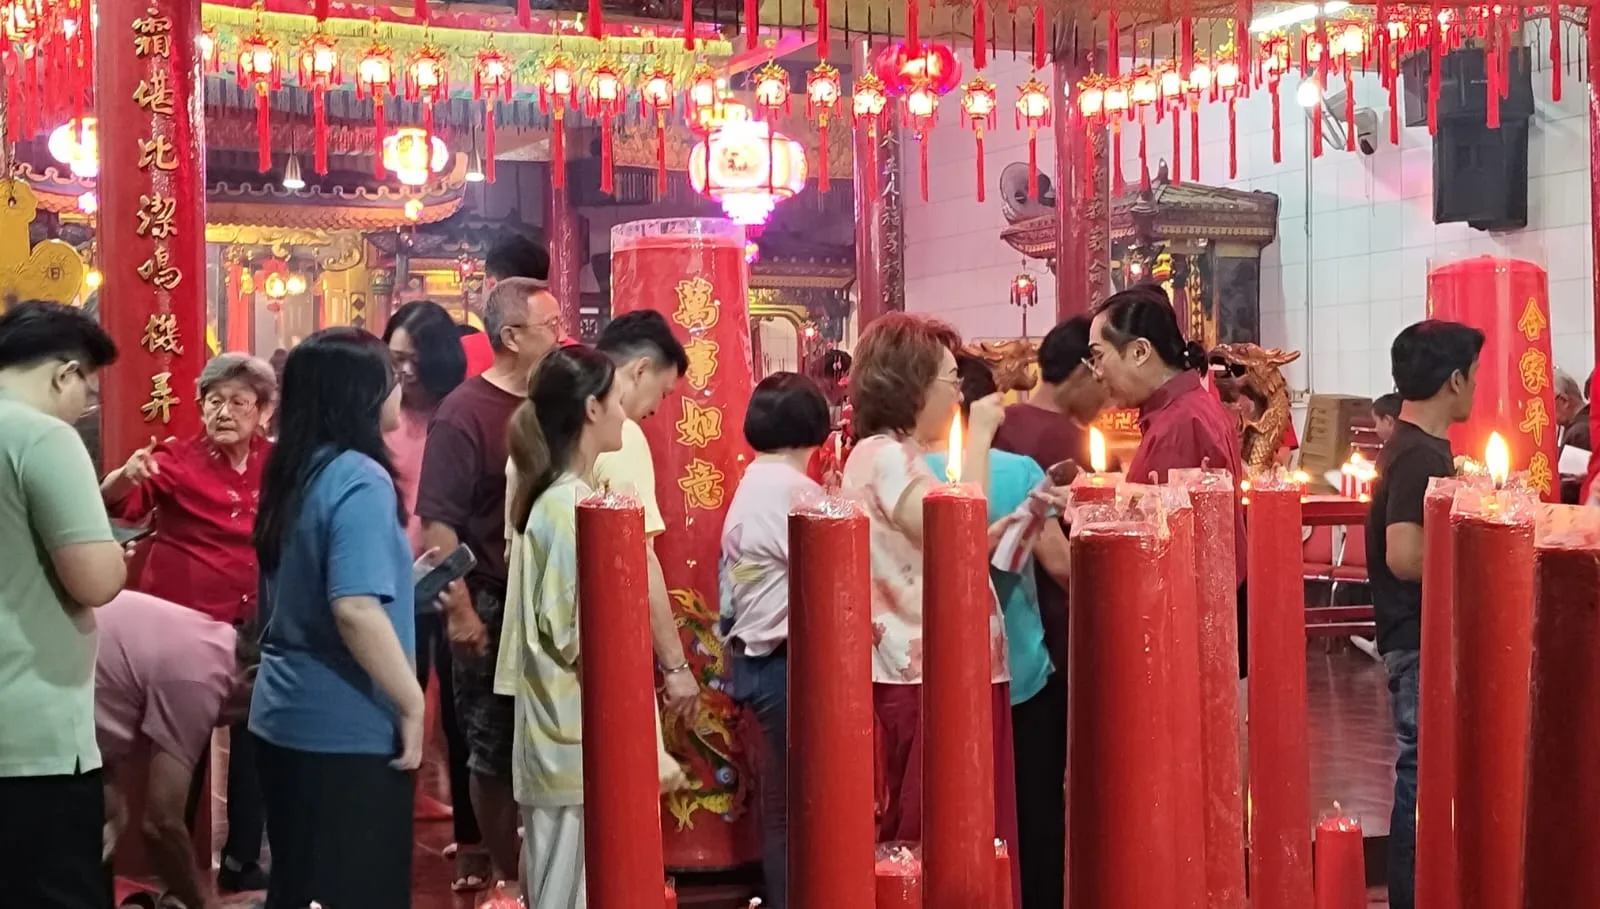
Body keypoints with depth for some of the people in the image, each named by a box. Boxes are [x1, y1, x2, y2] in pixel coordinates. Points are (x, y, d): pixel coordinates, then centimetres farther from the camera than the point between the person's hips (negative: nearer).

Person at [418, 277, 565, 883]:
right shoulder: (464, 413, -12)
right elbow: (437, 521, -15)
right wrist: (459, 610, -19)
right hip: (491, 606, -5)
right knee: (494, 751, 7)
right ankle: (507, 875, 20)